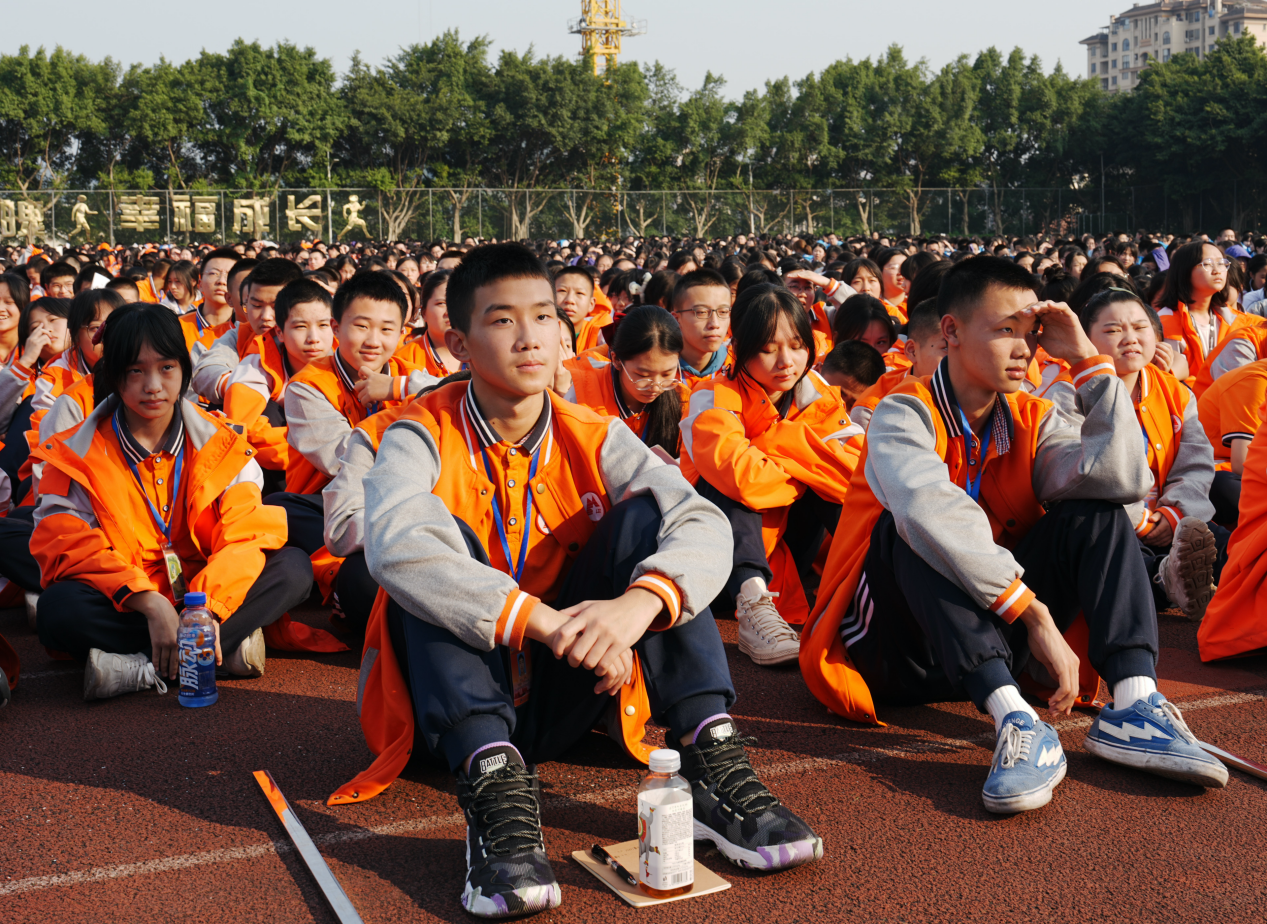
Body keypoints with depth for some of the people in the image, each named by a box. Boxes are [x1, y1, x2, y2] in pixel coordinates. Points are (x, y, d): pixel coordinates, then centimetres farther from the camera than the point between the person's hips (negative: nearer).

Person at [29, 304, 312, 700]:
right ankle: (230, 645, -30)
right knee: (58, 608, -32)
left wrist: (208, 607, -28)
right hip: (125, 607, -2)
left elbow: (245, 533, -8)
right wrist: (149, 603, -28)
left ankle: (145, 669, -28)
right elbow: (67, 544, -12)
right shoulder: (78, 453, 0)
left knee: (294, 569, -21)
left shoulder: (220, 445, 2)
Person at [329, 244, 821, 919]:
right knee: (445, 537, -26)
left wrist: (640, 602, -40)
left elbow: (703, 525, -18)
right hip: (459, 696, -2)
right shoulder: (423, 436, -10)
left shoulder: (593, 438, -2)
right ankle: (494, 785, -38)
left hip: (564, 696, 2)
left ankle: (710, 763, -23)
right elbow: (394, 544, -32)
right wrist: (545, 620, -41)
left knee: (646, 514, -15)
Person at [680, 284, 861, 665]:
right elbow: (742, 475, -40)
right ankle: (752, 605, -42)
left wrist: (786, 440, -29)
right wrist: (807, 472, -21)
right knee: (727, 486, -33)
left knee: (840, 478, -15)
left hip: (781, 544, 4)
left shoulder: (820, 398, -5)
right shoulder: (715, 397, -20)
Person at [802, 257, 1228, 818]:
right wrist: (1036, 614, -36)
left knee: (1096, 509, -9)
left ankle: (1133, 701, -27)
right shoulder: (905, 414, -12)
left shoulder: (1032, 420, 5)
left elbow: (1122, 478, -15)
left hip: (993, 639, 5)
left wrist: (1088, 359, -11)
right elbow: (932, 511, -34)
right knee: (913, 529, -32)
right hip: (899, 644, -5)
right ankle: (1016, 723, -41)